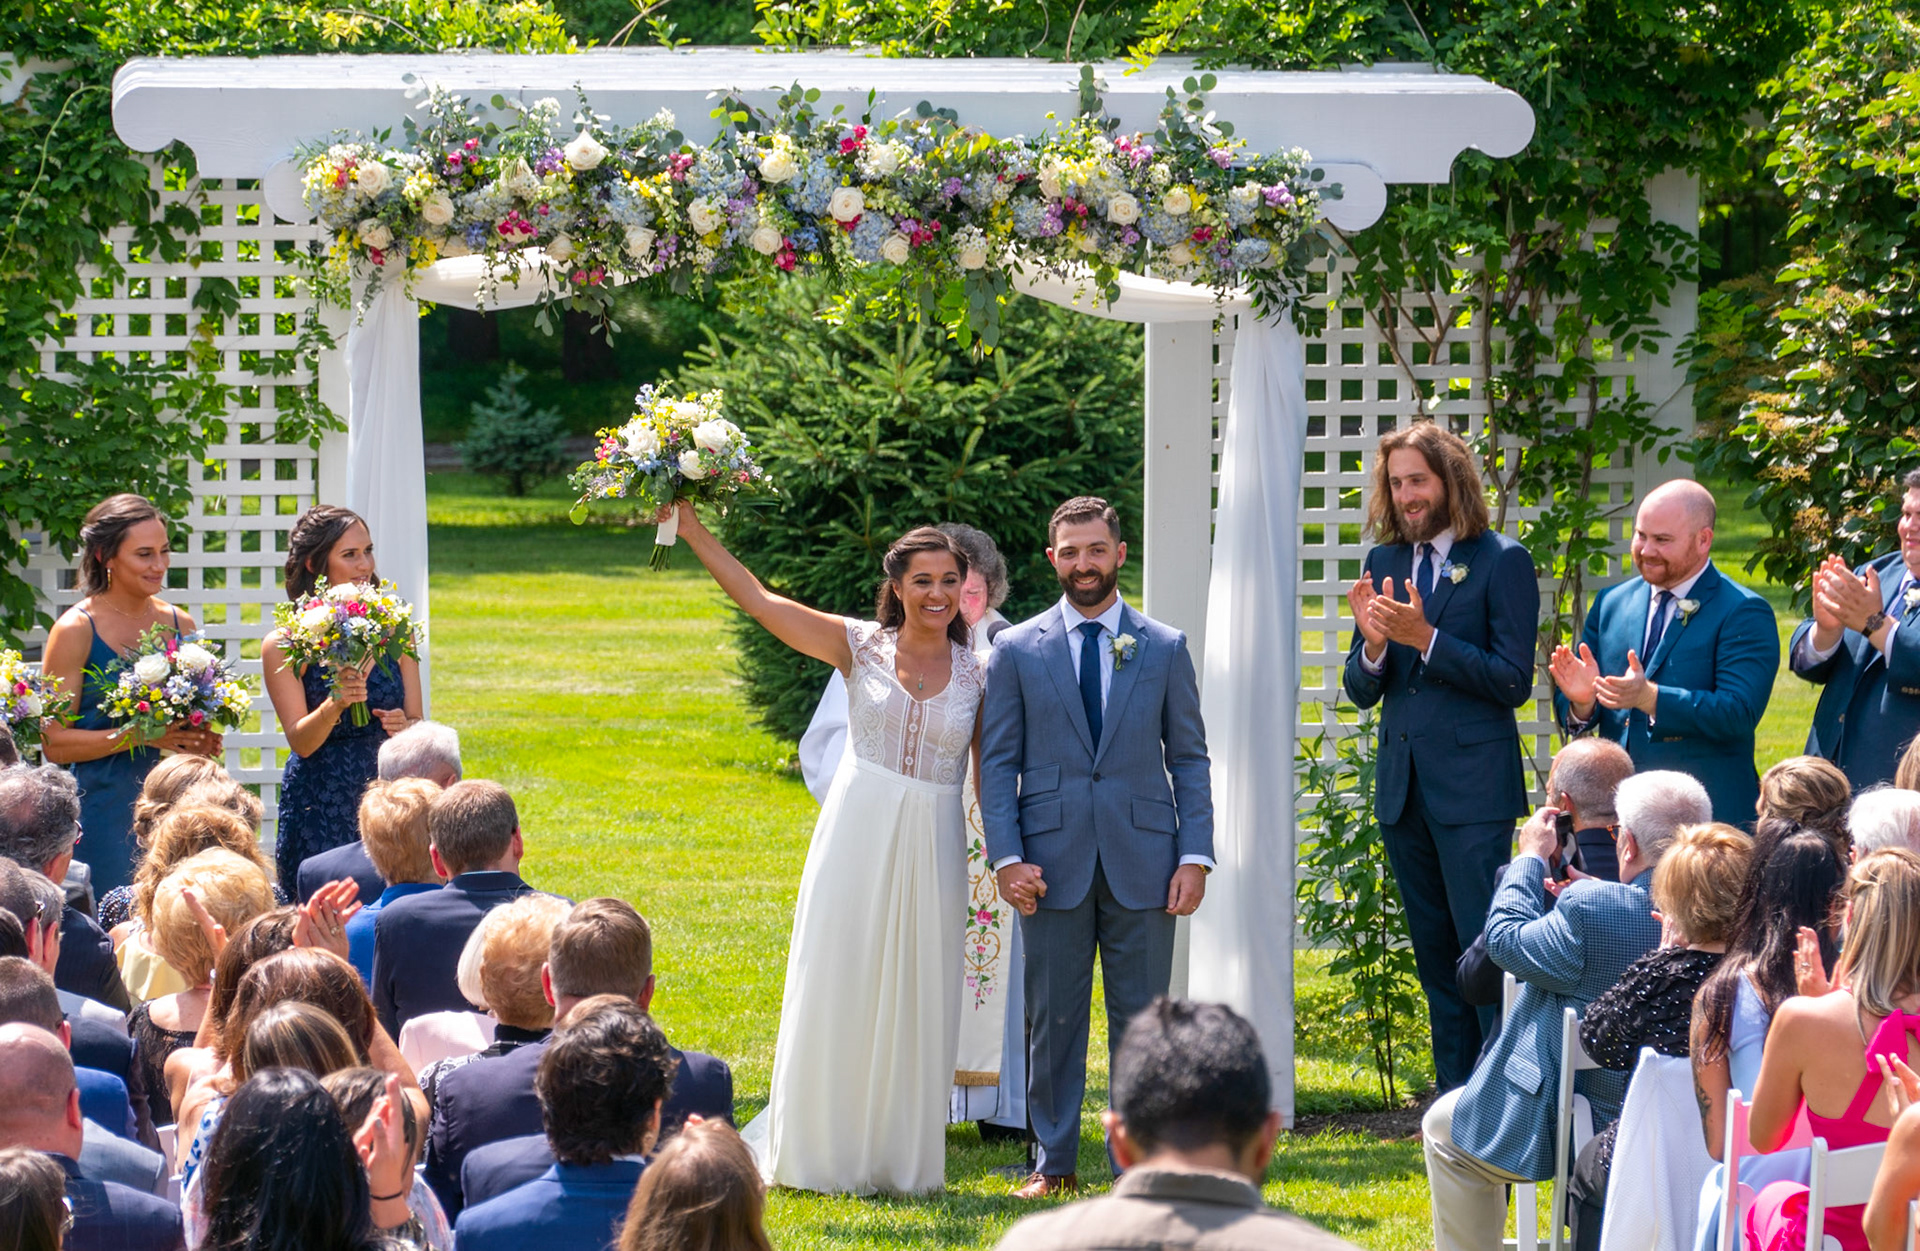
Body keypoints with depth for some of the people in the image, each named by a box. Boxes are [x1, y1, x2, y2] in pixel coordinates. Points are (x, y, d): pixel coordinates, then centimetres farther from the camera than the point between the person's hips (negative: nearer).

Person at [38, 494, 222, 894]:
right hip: (103, 811, -4)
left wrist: (204, 740, 0)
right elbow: (55, 743, -8)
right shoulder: (76, 631, -5)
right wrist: (140, 735, -18)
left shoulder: (180, 625, 9)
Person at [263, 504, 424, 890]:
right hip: (318, 810, -3)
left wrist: (405, 727, -14)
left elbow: (417, 723, 10)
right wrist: (335, 704, -27)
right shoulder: (284, 646, -3)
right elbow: (301, 742, -8)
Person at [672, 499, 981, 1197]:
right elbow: (758, 601, -3)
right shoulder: (861, 647, -1)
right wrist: (691, 529, -8)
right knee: (838, 992, 3)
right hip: (857, 833, -1)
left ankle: (901, 1158, 15)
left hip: (931, 848, 1)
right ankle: (828, 1150, 14)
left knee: (915, 1002, 5)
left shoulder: (977, 673, 2)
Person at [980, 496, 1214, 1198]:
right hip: (1053, 864, 0)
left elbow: (1190, 761, 8)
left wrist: (1195, 857, -2)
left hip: (1142, 862, 0)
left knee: (1141, 1020, 1)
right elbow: (998, 764, 5)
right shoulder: (1017, 651, 7)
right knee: (1052, 1020, 3)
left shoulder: (1165, 648, 8)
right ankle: (1054, 1162, 11)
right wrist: (1007, 857, -6)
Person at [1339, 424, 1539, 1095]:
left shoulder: (1501, 562, -6)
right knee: (1434, 954, 11)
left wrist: (1425, 638, -19)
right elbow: (1360, 690, 11)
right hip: (1403, 786, 6)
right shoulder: (1386, 561, 11)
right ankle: (1455, 1092, 17)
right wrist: (1374, 644, -11)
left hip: (1473, 787, -6)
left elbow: (1513, 681, -12)